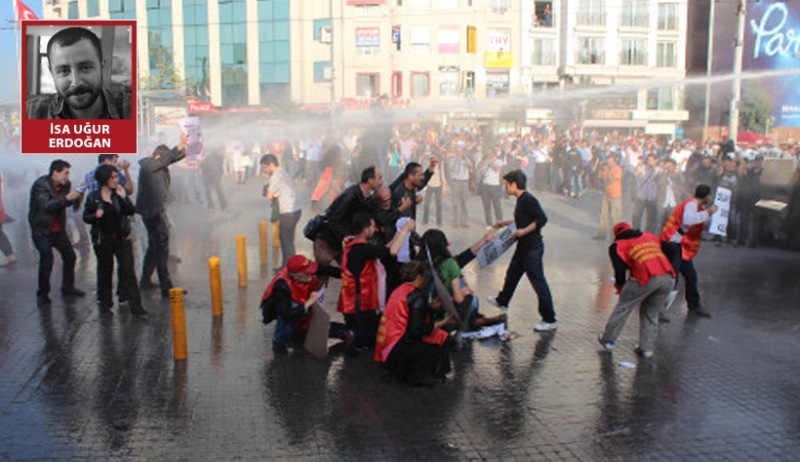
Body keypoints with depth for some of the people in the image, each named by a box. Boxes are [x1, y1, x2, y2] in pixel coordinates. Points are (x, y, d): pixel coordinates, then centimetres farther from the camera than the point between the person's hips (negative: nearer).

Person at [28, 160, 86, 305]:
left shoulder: (65, 184, 0)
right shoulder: (40, 185, -19)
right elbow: (45, 205, -32)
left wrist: (76, 196, -13)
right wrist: (66, 198, -38)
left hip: (58, 229, 7)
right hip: (41, 230, -7)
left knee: (69, 256, 9)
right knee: (46, 260, -13)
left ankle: (68, 287, 26)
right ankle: (42, 294, 3)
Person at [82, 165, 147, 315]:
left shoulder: (121, 193, 2)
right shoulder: (93, 197, -1)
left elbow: (132, 212, -5)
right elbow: (86, 217, 3)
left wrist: (123, 198, -19)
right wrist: (95, 216, -18)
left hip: (122, 238, 0)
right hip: (103, 240, 0)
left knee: (128, 269, -5)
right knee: (105, 270, 10)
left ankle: (135, 305, -5)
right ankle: (105, 304, 26)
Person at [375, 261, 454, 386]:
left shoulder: (398, 291, 10)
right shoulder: (416, 297, -16)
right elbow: (417, 330, -19)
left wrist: (431, 307, 23)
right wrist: (440, 324, -7)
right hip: (399, 347, -9)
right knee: (444, 339, -1)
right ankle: (420, 376, 4)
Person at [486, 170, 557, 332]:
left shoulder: (528, 199, -19)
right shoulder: (521, 199, 11)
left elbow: (542, 219, -24)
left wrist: (523, 231, -25)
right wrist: (505, 223, 25)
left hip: (533, 248, -10)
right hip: (523, 247, 10)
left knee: (538, 282, -7)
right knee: (512, 274, 26)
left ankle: (550, 320, -1)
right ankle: (502, 301, 49)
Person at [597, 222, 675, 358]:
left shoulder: (618, 245, 15)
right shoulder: (650, 236, 29)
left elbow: (620, 269, 7)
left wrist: (620, 286, 25)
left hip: (646, 278, -4)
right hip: (668, 278, 5)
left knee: (623, 307, 14)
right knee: (651, 314, 21)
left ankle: (608, 340, 23)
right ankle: (647, 348, 20)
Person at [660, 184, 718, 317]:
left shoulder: (697, 206, 17)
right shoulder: (691, 204, -15)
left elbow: (706, 224, 26)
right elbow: (688, 220, -37)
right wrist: (707, 212, -31)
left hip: (681, 246, 11)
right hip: (673, 244, -11)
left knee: (691, 276, 18)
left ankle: (694, 306, 33)